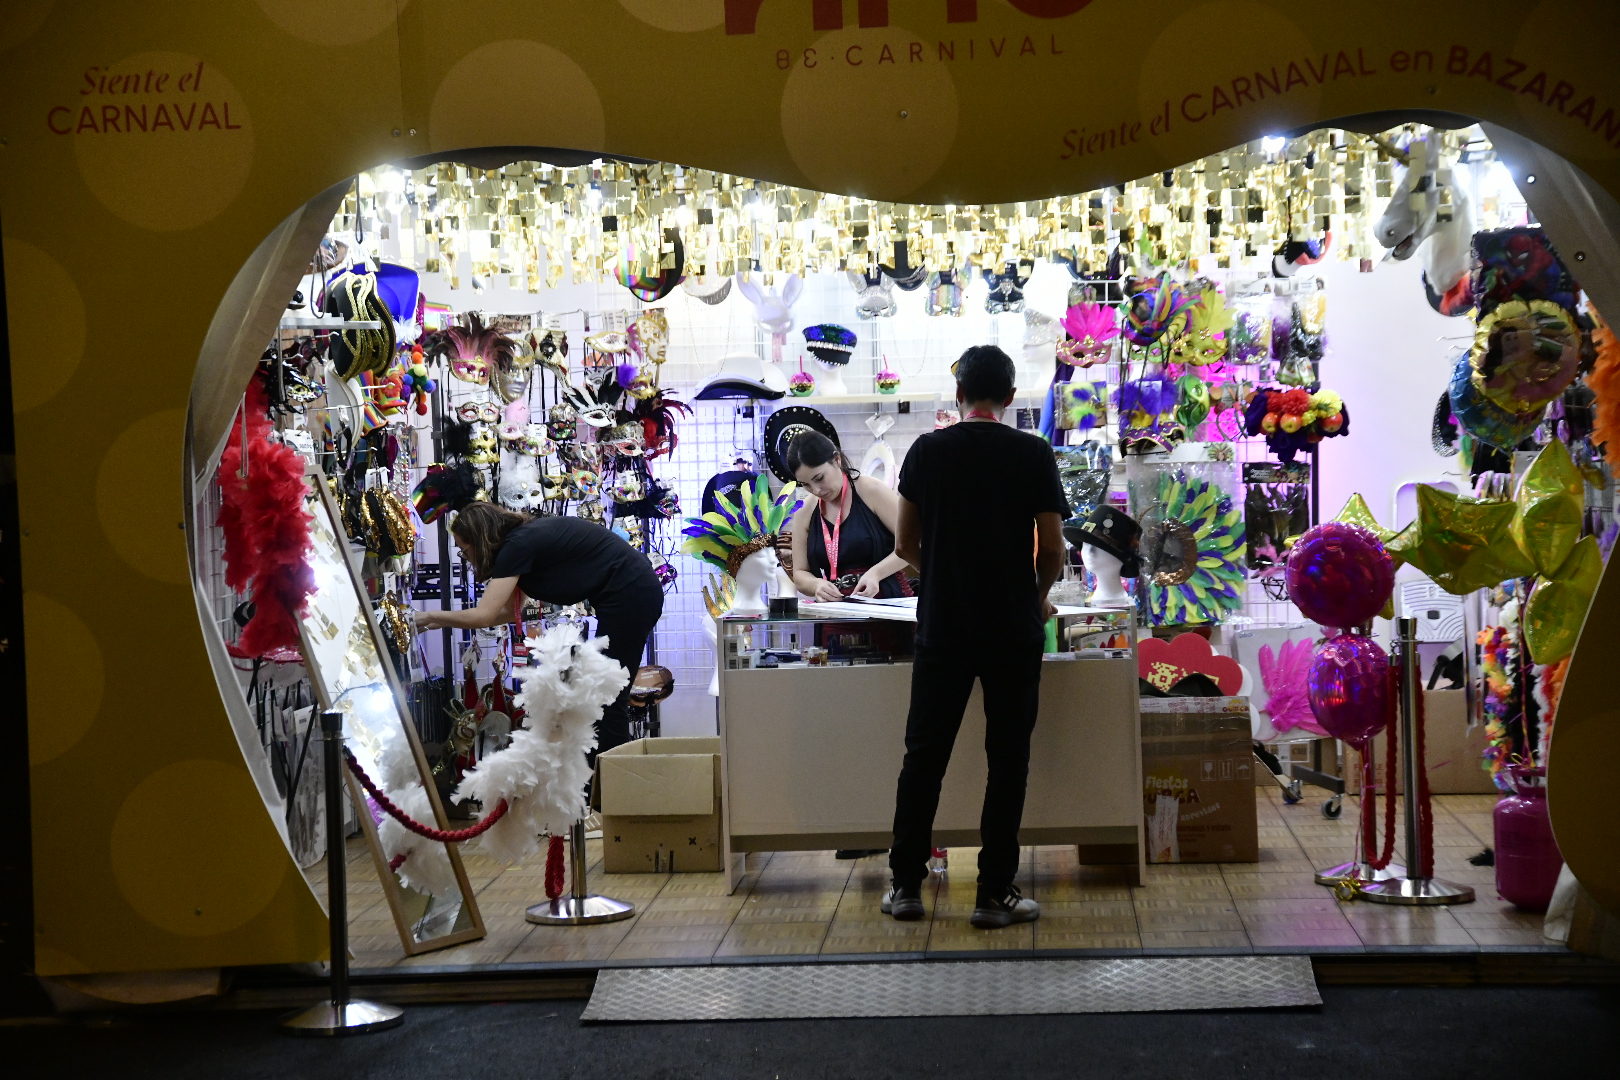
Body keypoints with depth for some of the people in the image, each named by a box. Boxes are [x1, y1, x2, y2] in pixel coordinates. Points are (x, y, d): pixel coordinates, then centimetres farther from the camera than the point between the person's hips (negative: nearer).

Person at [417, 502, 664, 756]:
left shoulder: (518, 545, -16)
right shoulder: (523, 538, 12)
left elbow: (482, 615, -20)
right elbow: (509, 611, 18)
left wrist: (430, 616, -6)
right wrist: (443, 623, 18)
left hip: (631, 595, -10)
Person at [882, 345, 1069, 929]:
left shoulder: (927, 451, 0)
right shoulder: (1034, 454, -4)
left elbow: (905, 545, 5)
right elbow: (1052, 548, -3)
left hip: (942, 628, 2)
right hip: (1014, 630, -1)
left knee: (924, 755, 10)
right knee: (1007, 760, 5)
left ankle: (906, 885, 14)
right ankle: (995, 893, 6)